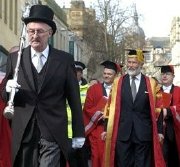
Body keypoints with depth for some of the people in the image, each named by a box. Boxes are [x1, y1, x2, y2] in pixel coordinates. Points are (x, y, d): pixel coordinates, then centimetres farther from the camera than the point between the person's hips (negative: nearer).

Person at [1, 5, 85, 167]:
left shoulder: (65, 59, 3)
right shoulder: (15, 58, 7)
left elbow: (74, 99, 5)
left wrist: (79, 133, 6)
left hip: (53, 133, -2)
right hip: (23, 133, 2)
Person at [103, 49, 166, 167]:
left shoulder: (151, 83, 4)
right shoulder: (118, 82, 6)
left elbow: (155, 108, 4)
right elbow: (112, 107, 5)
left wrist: (159, 131, -1)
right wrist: (108, 130, 0)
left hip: (144, 133, -1)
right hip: (123, 132, 1)